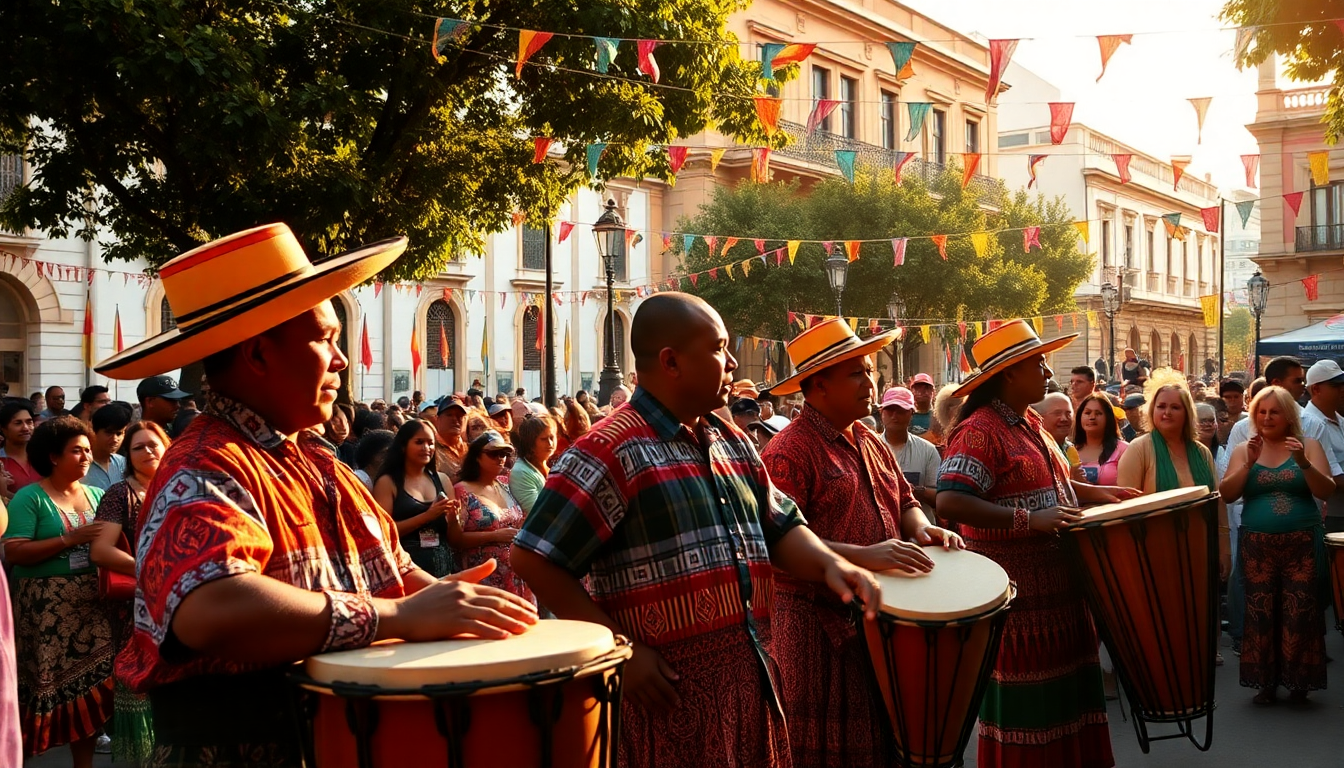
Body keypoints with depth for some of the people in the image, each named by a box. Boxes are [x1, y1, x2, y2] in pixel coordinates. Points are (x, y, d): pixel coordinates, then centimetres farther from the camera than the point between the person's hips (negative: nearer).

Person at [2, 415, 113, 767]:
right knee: (48, 682, -1)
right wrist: (70, 539, -21)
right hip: (46, 608, -5)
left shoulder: (97, 495, 11)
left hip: (91, 605, 5)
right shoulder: (30, 498, -6)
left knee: (91, 679, 5)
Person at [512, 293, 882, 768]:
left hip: (753, 676, 8)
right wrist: (620, 650, -17)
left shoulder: (733, 443, 11)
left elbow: (780, 528, 18)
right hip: (670, 687, -7)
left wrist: (829, 564, -4)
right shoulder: (611, 451, -14)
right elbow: (534, 559, -15)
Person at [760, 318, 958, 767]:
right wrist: (862, 557, -29)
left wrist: (921, 529, -3)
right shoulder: (789, 452, -14)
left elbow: (903, 500, 20)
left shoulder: (870, 443, 14)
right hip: (819, 622, -8)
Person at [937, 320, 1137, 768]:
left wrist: (1093, 493, 17)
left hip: (1057, 589, 9)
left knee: (1064, 692, 14)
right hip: (1017, 595, -9)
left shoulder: (1029, 425, 14)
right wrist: (1029, 520, -32)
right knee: (1025, 706, -1)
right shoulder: (980, 431, -17)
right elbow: (949, 503, -28)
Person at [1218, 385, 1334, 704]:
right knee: (1261, 613, 0)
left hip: (1302, 544, -1)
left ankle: (1298, 681, 10)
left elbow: (1326, 491, -6)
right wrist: (1249, 463, -15)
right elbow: (1227, 494, -2)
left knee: (1299, 613, -3)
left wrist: (1303, 462, -22)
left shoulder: (1309, 445, 4)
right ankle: (1265, 682, 8)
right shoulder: (1243, 450, 8)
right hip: (1258, 545, 1)